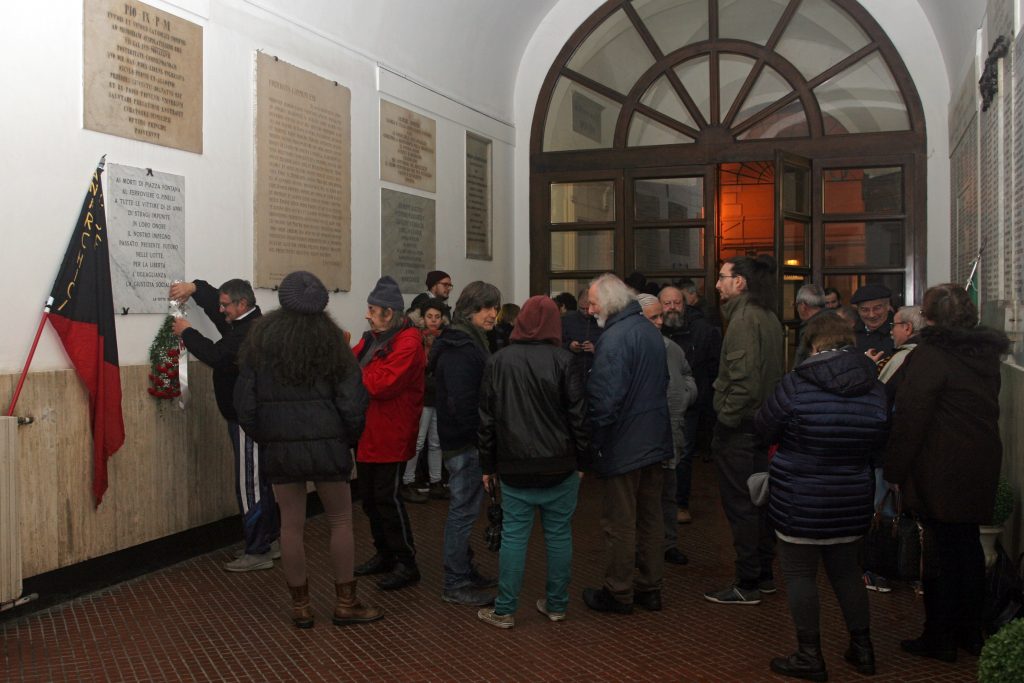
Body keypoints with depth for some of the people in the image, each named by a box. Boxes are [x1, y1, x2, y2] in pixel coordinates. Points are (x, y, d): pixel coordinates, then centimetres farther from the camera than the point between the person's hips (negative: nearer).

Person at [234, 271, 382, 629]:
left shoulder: (260, 340, -1)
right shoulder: (330, 340, -8)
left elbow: (245, 401, 1)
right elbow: (352, 401, -8)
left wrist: (262, 437, 14)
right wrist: (348, 438, 8)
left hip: (278, 447, 2)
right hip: (325, 444, -2)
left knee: (291, 525, 10)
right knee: (341, 521, 11)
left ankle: (300, 606, 20)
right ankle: (346, 604, 17)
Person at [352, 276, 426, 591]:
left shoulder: (408, 343, -18)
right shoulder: (373, 338, 12)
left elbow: (381, 384, -25)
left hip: (390, 436, -9)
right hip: (367, 432, 9)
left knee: (387, 497, -4)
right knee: (369, 496, 17)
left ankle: (406, 563, 9)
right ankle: (384, 554, 32)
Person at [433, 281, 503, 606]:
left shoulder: (469, 342, 15)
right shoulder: (460, 349, -18)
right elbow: (462, 402, -25)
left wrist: (483, 436, 14)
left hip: (465, 441, 10)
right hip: (465, 443, -10)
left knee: (465, 509, 17)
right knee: (463, 510, -3)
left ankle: (465, 572, 28)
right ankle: (455, 585, 6)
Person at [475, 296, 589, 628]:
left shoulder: (497, 362, 1)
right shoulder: (562, 360, -7)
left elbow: (487, 418, 4)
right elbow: (577, 414, -5)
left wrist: (488, 464, 12)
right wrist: (581, 458, 5)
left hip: (515, 467, 1)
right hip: (559, 465, -1)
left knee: (514, 536, 6)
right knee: (559, 535, 10)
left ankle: (504, 610, 11)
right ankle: (556, 604, 20)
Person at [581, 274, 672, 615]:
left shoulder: (614, 338, -20)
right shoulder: (650, 330, 9)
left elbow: (605, 399, -25)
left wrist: (594, 443, -16)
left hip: (623, 446, -9)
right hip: (655, 442, 9)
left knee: (619, 523, 4)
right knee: (651, 519, 16)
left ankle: (618, 593, 15)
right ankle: (650, 589, 26)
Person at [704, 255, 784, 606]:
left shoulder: (744, 319, -18)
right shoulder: (769, 317, 12)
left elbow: (743, 378, -25)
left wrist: (726, 419, -17)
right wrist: (766, 413, 17)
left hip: (739, 426, -10)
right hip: (761, 422, 10)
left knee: (740, 505, -2)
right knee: (759, 502, 17)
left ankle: (747, 585, 6)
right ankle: (763, 575, 27)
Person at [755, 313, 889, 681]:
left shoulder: (796, 385, -16)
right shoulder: (875, 388, -2)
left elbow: (764, 428, -4)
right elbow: (880, 442, 10)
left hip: (799, 500, -5)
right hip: (852, 498, 5)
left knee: (800, 573, 6)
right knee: (846, 570, 19)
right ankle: (862, 649, 29)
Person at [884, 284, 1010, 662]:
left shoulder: (928, 356, -17)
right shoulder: (986, 354, 9)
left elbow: (910, 419, -19)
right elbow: (986, 410, 17)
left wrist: (894, 470, -12)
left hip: (941, 471, -8)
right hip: (982, 464, 8)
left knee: (942, 550, 1)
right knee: (969, 546, 17)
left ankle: (939, 639, 12)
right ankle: (970, 633, 29)